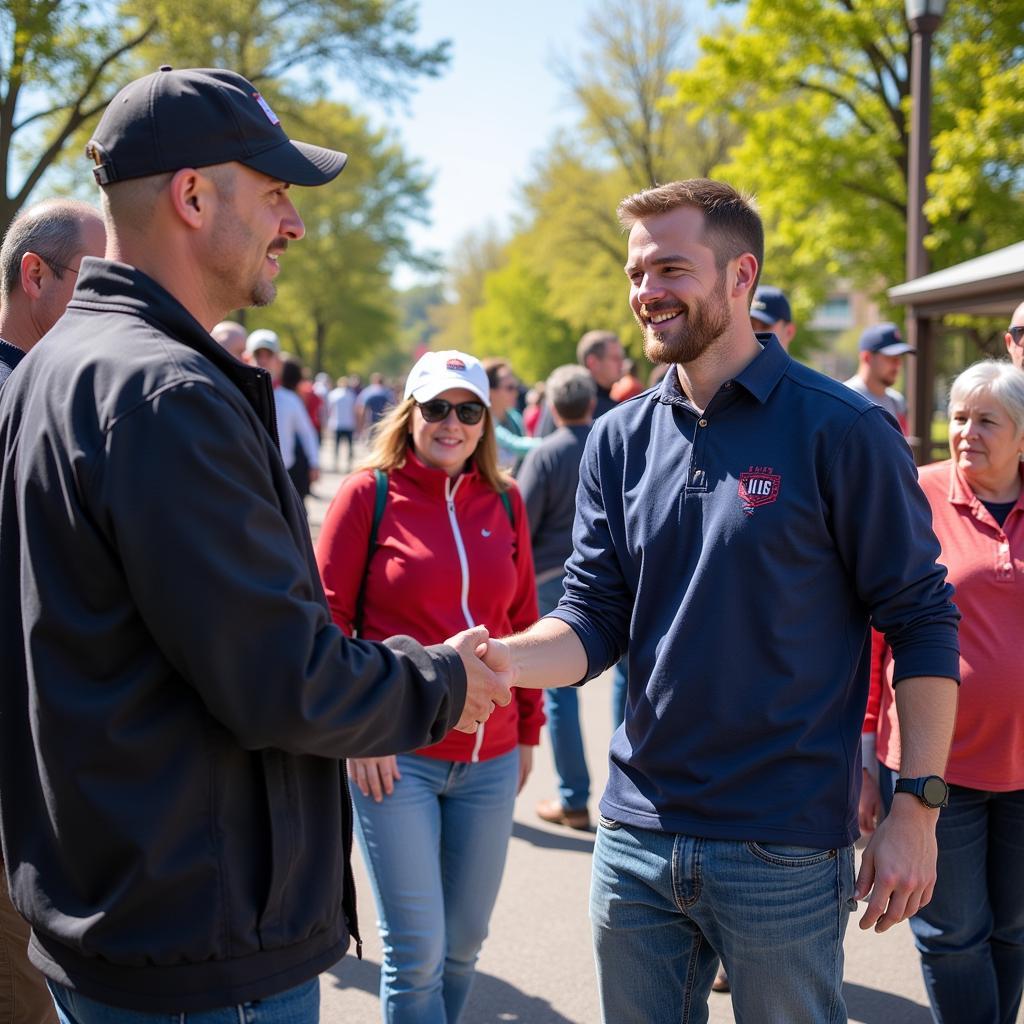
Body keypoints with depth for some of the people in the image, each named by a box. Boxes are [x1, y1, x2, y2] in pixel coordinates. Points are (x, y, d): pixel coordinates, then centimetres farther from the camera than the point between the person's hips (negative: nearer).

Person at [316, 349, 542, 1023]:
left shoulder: (505, 502, 7)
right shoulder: (369, 493, -5)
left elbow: (523, 623, 13)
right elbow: (329, 619, -4)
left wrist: (529, 728, 14)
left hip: (490, 758, 4)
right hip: (396, 757, -4)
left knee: (464, 942, 13)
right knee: (416, 950, 0)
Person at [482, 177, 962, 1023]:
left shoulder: (840, 430, -9)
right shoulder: (620, 438, 6)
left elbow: (923, 623, -7)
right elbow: (594, 618, 3)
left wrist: (917, 810, -11)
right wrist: (501, 659, -17)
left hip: (785, 852, -4)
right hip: (638, 836, 5)